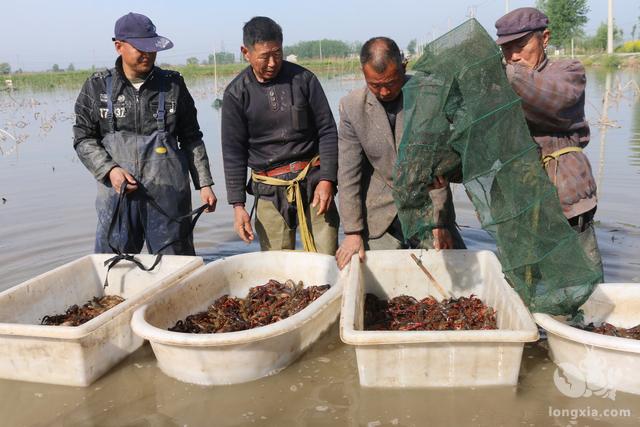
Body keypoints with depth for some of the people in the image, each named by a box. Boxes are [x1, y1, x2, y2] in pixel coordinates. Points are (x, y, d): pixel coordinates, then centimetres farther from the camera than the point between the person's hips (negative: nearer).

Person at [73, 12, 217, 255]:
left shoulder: (173, 85, 4)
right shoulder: (97, 87, 3)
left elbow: (191, 139, 8)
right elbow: (83, 139, 7)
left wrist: (204, 184, 4)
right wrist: (109, 170, -9)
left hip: (169, 194, 0)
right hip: (117, 193, 0)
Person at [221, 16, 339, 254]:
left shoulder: (303, 79, 0)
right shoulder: (236, 93, 0)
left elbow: (327, 131, 4)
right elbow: (233, 152, 3)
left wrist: (327, 179, -6)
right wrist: (238, 204, -2)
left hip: (312, 180, 0)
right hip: (269, 191, 0)